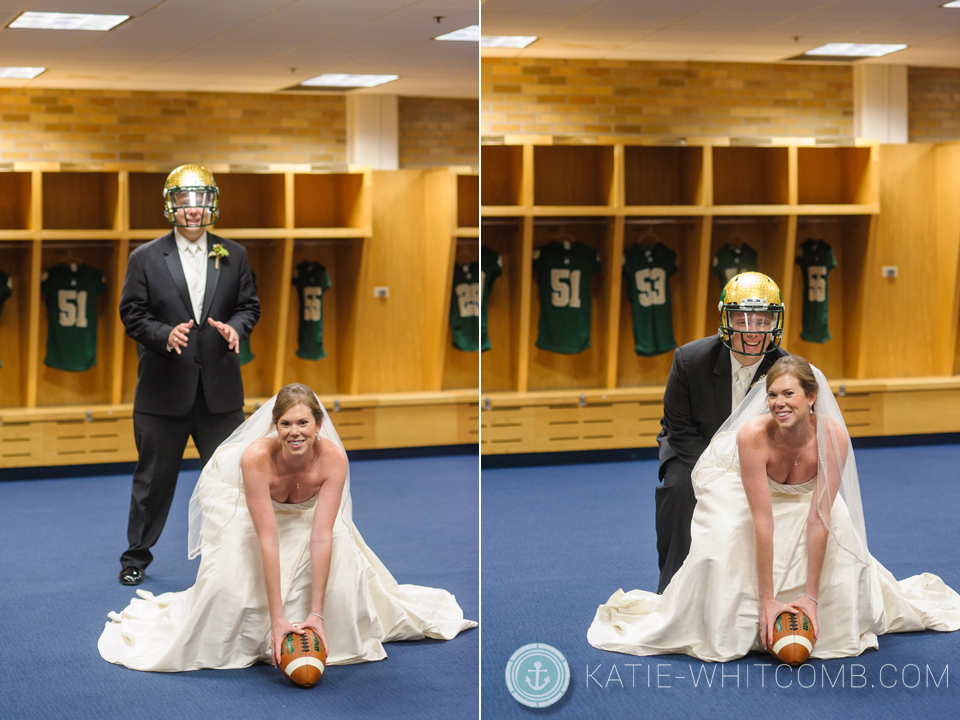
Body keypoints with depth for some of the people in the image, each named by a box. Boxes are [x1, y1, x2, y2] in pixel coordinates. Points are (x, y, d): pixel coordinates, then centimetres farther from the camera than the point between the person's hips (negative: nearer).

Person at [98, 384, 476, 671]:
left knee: (341, 559, -19)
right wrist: (277, 618, -40)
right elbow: (268, 541, -39)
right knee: (231, 579, -23)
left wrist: (317, 614, -37)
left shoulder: (333, 458, -34)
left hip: (304, 510, 2)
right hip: (243, 506, -2)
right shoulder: (256, 456, -39)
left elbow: (321, 537, -34)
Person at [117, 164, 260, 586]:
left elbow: (249, 305, 9)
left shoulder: (233, 256, 7)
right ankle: (136, 556, 23)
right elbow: (132, 314, -2)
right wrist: (165, 335, -20)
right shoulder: (145, 259, 0)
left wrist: (236, 327, -13)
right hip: (163, 390, -2)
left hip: (220, 389, 2)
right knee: (154, 477, 8)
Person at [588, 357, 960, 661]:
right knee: (726, 549, -28)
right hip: (736, 486, -2)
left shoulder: (832, 437, -34)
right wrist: (766, 600, -35)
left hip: (802, 495, 2)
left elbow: (818, 520, -31)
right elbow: (762, 522, -38)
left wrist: (810, 596, -31)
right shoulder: (753, 434, -39)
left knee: (839, 545, -18)